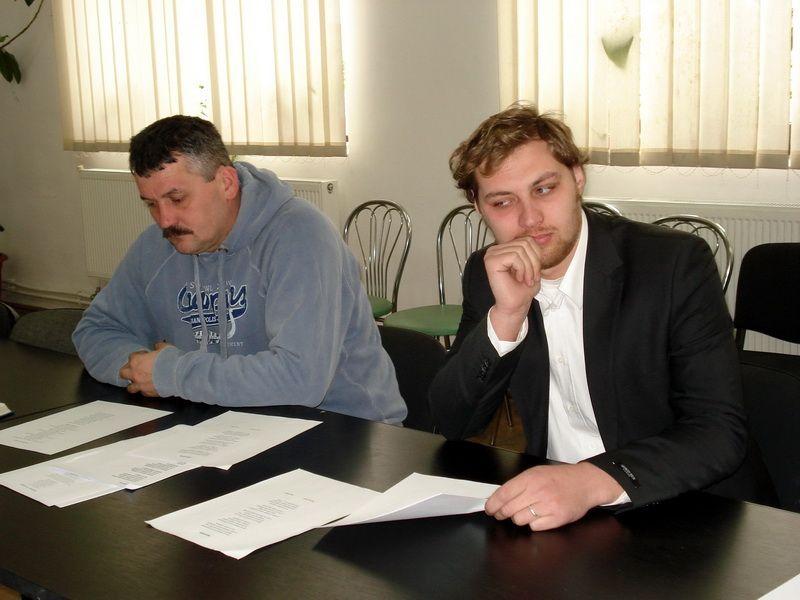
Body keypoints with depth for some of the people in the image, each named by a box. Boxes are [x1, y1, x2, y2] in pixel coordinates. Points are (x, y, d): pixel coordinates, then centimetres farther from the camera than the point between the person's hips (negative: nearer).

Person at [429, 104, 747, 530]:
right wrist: (506, 317, -19)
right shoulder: (488, 275, 1)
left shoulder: (676, 263, -12)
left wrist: (593, 480, -34)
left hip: (671, 512, -2)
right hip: (548, 506, 3)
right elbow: (453, 424, -3)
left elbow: (721, 433, -18)